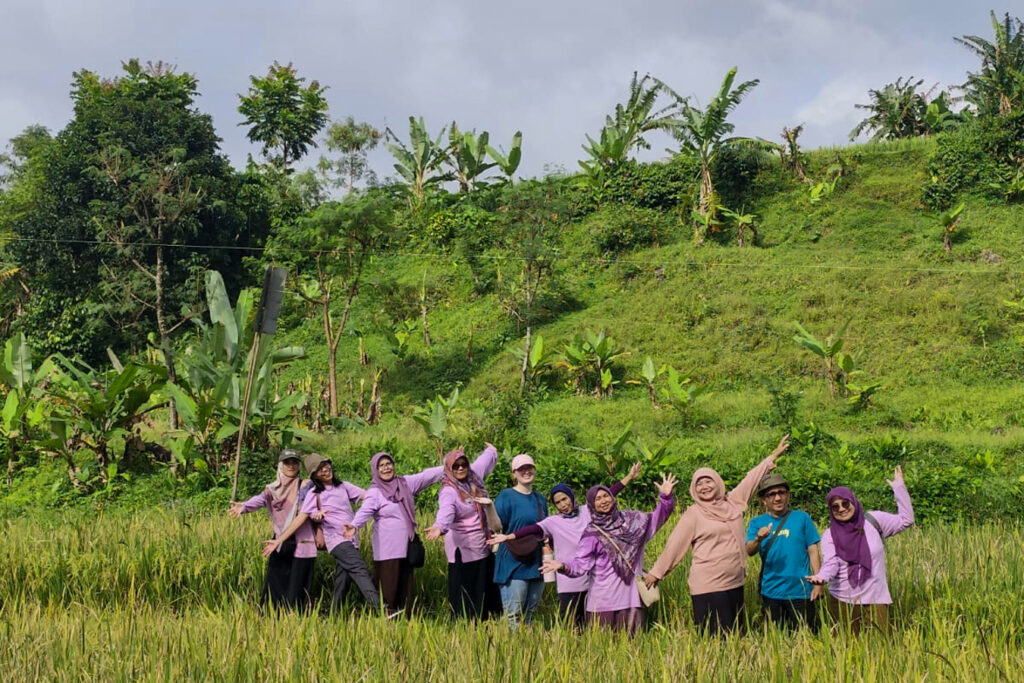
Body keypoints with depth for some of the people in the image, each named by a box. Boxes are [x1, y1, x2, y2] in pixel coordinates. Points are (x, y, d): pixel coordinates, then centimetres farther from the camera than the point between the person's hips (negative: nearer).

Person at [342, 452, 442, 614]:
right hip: (388, 549, -5)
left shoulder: (405, 483, 8)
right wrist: (354, 525, -42)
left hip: (407, 545, 6)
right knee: (388, 587, -5)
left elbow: (427, 475, 11)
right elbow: (365, 511, -22)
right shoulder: (374, 492, -8)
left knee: (405, 585, 10)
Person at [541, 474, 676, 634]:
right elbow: (581, 563, -9)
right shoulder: (592, 534, -3)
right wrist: (564, 567, -28)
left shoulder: (630, 519, 9)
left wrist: (665, 497, 6)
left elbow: (657, 518, 20)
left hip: (631, 595, 3)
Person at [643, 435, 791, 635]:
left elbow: (751, 479, 16)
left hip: (735, 582, 6)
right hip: (708, 586, -6)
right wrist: (656, 572, 2)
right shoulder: (693, 514, -3)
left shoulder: (732, 503, 9)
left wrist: (774, 455, 21)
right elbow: (675, 546, 0)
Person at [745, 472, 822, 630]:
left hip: (800, 591, -2)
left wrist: (818, 583, -4)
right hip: (771, 592, 2)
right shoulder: (757, 523, 4)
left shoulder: (801, 518, 1)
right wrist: (758, 539, -31)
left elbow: (813, 551, 2)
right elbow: (749, 552, -10)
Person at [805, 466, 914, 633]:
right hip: (842, 602, 0)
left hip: (875, 600, 0)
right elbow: (831, 563, -9)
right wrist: (821, 577, -31)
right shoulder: (829, 535, 3)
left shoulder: (873, 520, 4)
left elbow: (906, 520, 4)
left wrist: (899, 487, 4)